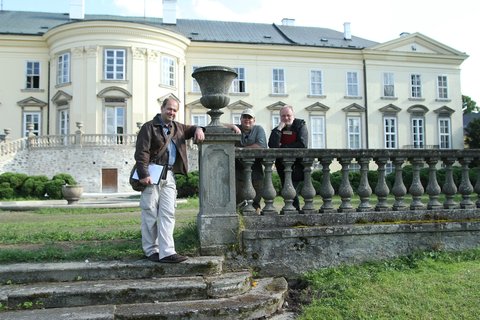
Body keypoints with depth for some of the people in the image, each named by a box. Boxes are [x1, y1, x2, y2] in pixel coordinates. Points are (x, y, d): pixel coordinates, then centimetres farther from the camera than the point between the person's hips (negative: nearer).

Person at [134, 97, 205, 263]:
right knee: (150, 213, 0)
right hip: (152, 174, -6)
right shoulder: (149, 127, -1)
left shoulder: (177, 128, 19)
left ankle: (167, 252, -4)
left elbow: (191, 129, 34)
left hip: (169, 175, 6)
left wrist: (198, 129, 8)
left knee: (168, 213, -2)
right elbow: (141, 152, -9)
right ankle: (151, 250, 10)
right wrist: (143, 174, -19)